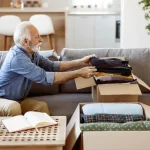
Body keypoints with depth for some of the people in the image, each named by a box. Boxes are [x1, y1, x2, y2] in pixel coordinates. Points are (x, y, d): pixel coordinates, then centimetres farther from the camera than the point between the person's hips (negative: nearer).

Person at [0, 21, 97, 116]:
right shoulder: (17, 58, -29)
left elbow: (52, 66, 6)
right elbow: (45, 77, -33)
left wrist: (81, 62, -4)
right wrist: (79, 73, -30)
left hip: (18, 100, 8)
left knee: (41, 105, -11)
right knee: (13, 107, -36)